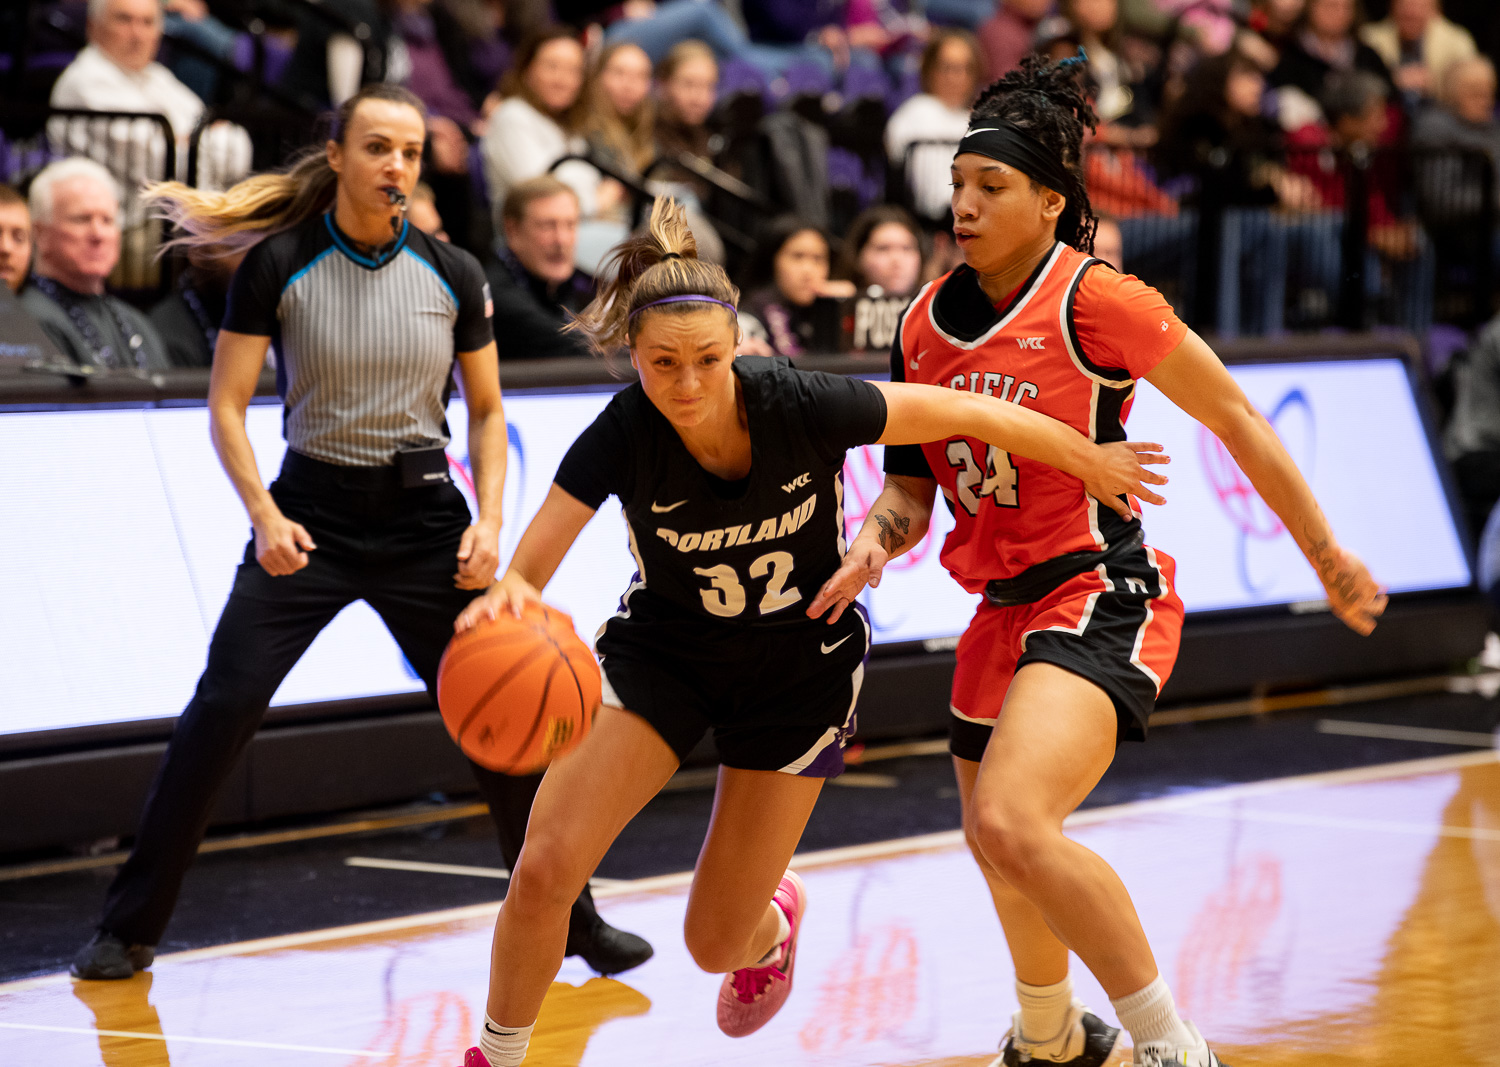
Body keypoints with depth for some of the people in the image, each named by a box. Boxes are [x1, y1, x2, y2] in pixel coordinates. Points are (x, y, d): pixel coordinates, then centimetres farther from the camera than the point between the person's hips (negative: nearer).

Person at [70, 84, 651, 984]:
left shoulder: (452, 274, -1)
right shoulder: (279, 265, -8)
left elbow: (487, 410, 8)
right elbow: (228, 404, -5)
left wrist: (489, 520, -5)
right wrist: (266, 517, -18)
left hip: (423, 516, 2)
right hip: (313, 512, -2)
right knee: (221, 710, -11)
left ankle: (572, 920, 17)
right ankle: (131, 931, 0)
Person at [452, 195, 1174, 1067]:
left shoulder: (801, 406, -28)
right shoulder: (622, 436, -25)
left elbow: (962, 414, -14)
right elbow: (528, 572, -31)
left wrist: (1087, 460, 0)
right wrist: (506, 599, -56)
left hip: (799, 673, -1)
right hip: (663, 653, 1)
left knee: (716, 945, 2)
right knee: (544, 872, -18)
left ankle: (774, 919, 42)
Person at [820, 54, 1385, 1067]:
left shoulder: (1094, 300, -13)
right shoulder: (924, 325, 6)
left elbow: (1237, 419, -5)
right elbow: (912, 484, 14)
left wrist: (1327, 557, 1)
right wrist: (877, 537, -10)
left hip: (1101, 595, -8)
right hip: (1004, 611, 8)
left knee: (1011, 823, -29)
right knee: (1001, 854, 21)